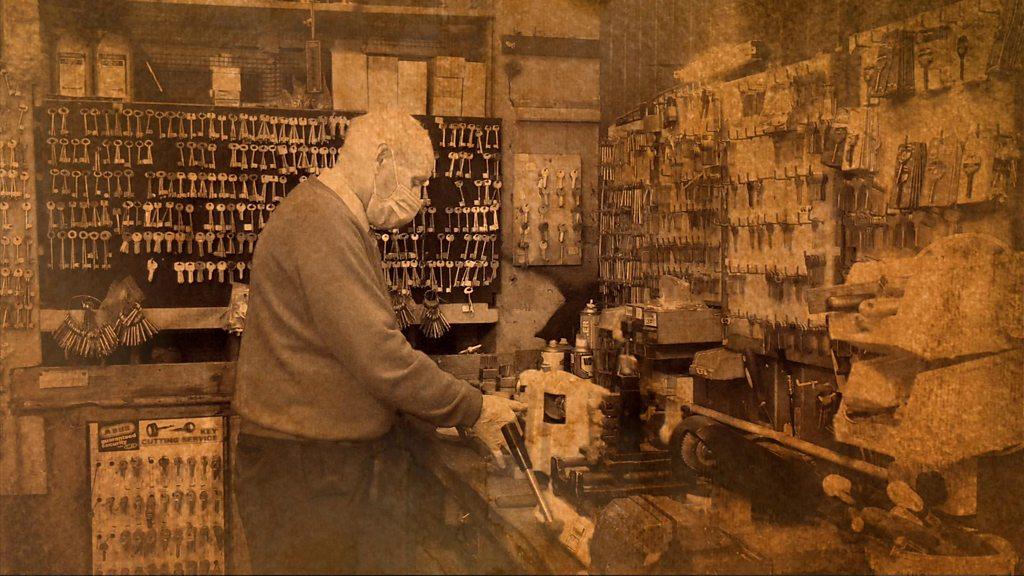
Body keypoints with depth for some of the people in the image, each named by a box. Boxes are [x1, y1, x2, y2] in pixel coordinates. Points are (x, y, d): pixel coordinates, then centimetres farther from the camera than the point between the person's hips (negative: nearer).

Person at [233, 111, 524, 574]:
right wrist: (472, 410, -14)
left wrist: (445, 408, 10)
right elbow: (377, 355, -24)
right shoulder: (321, 221, -18)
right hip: (300, 469, -10)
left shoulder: (337, 219, 17)